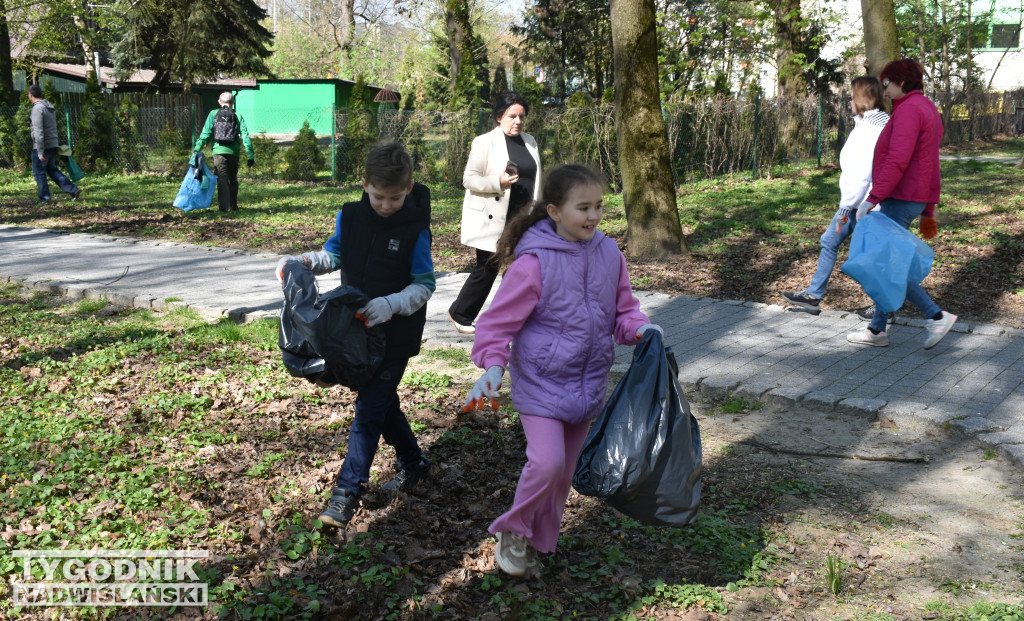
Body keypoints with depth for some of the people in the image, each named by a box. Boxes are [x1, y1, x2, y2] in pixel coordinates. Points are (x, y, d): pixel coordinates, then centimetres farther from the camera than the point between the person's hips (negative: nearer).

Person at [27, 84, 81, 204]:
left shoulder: (37, 108, -15)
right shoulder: (49, 107, 13)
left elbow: (38, 132, -21)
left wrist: (40, 152, -22)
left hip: (42, 146, -8)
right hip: (53, 145, 8)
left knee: (39, 172, 3)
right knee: (52, 170, 15)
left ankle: (44, 198, 8)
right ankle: (73, 190, 6)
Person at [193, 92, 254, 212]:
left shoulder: (213, 114, 6)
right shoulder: (238, 116, 7)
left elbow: (205, 133, -3)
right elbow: (245, 136, 1)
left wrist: (197, 149, -6)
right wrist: (251, 155, 0)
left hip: (218, 151, -1)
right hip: (233, 152, 1)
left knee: (222, 180, -3)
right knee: (233, 179, 16)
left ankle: (223, 206, -15)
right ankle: (233, 206, 23)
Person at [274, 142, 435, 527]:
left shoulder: (415, 230, -15)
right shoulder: (349, 217, -2)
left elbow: (425, 285, -11)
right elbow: (332, 255, 13)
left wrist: (391, 304, -27)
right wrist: (299, 263, -4)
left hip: (396, 335, -6)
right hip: (356, 330, 6)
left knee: (369, 409, -5)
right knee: (382, 401, 18)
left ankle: (347, 491, 4)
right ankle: (413, 466, 36)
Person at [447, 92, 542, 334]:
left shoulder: (530, 142, 13)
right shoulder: (485, 142, -6)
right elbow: (469, 179, -8)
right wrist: (498, 182, -24)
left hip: (521, 220, 6)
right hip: (492, 220, -5)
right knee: (487, 269, 1)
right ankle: (460, 314, 21)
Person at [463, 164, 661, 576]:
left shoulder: (609, 254, -1)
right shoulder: (534, 261, -19)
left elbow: (623, 309, 9)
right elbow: (500, 320, -15)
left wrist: (639, 328, -12)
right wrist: (493, 365, -28)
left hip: (588, 384, 6)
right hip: (541, 383, -5)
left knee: (564, 470, 15)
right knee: (547, 461, -19)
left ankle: (538, 542, 36)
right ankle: (514, 530, 9)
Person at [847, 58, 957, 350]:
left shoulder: (908, 109, -14)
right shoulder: (927, 108, 19)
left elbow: (897, 161, -25)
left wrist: (873, 198, -25)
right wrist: (928, 209, 24)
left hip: (901, 199, -11)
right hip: (918, 196, 11)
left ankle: (935, 316, -5)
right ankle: (877, 330, 17)